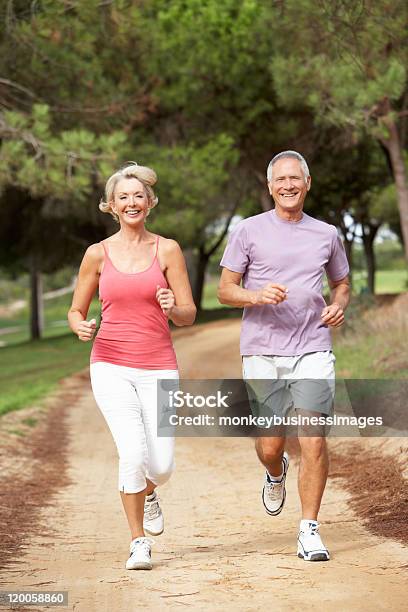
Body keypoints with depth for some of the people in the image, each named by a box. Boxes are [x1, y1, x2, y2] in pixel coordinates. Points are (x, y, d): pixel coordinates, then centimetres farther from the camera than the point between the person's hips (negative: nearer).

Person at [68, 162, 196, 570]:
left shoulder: (167, 250, 2)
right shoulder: (98, 254, 5)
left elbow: (189, 315, 1)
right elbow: (76, 311, 12)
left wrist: (172, 308, -22)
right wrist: (81, 326, -11)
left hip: (158, 368, 1)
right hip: (111, 365, 0)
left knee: (160, 466, -4)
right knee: (133, 451, -19)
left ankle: (146, 492, 35)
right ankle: (139, 542, 0)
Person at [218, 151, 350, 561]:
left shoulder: (326, 234, 13)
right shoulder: (249, 231, 5)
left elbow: (341, 283, 26)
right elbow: (225, 290, 5)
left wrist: (339, 305, 3)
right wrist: (257, 296, -16)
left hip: (313, 349, 1)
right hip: (262, 351, -1)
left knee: (313, 439, -12)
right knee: (270, 445, 3)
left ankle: (309, 530, -3)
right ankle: (276, 475, 40)